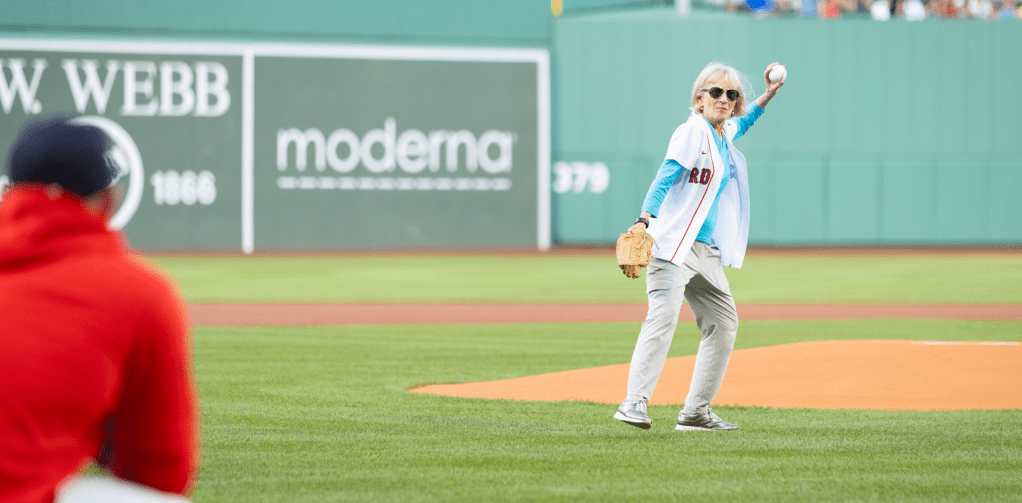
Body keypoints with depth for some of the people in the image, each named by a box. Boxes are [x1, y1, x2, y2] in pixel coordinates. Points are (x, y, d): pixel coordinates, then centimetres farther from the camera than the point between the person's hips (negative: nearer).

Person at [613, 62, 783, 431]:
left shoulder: (725, 134, 16)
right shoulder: (693, 131, -8)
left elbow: (739, 124, 42)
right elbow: (665, 177, -18)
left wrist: (768, 96, 33)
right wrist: (644, 221, -29)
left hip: (708, 252, 9)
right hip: (674, 245, -9)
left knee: (723, 324, 10)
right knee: (663, 315, -23)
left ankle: (696, 412, 13)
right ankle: (634, 402, -30)